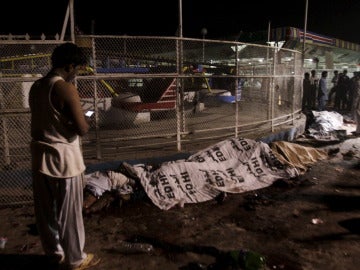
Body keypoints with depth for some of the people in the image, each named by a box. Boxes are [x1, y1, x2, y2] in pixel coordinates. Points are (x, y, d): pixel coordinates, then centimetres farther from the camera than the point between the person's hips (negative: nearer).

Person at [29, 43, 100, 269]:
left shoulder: (36, 87, 7)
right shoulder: (66, 88, -18)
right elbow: (82, 129, -21)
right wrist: (86, 121, -1)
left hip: (40, 155, 8)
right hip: (63, 157, -8)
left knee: (46, 210, 18)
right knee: (70, 212, 7)